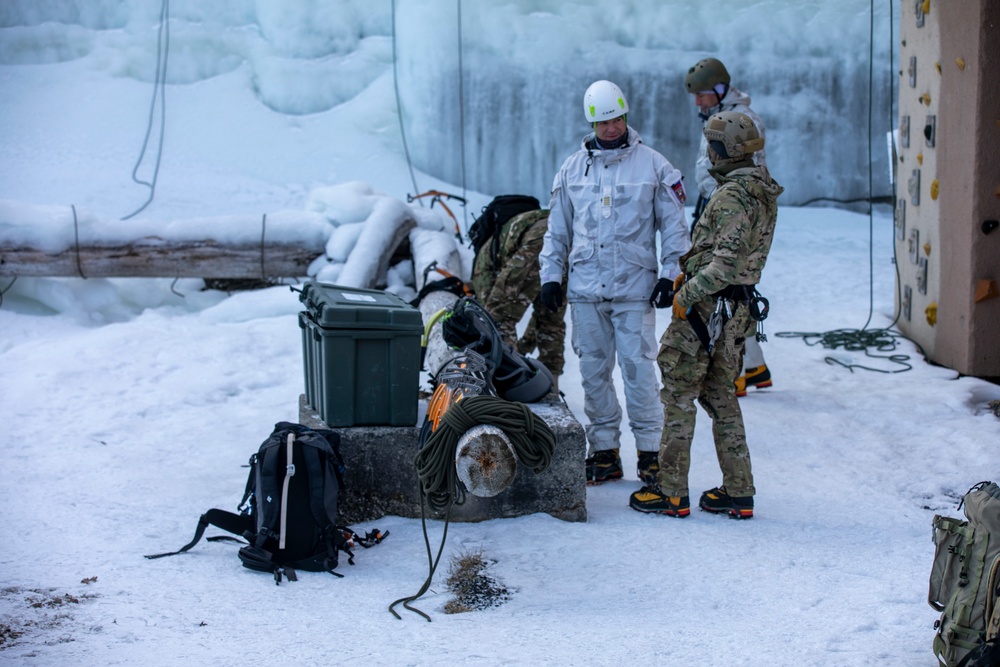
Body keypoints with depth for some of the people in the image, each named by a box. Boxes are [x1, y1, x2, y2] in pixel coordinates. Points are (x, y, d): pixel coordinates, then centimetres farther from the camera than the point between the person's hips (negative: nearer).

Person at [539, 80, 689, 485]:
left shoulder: (652, 165, 3)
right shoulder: (572, 169, 11)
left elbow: (673, 225, 6)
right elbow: (557, 230, 18)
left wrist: (669, 275, -2)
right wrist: (551, 275, 9)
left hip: (634, 288, -3)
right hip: (585, 290, 3)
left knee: (638, 369, -6)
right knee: (594, 371, 5)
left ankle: (649, 450, 3)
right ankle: (604, 450, 13)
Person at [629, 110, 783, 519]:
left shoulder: (732, 197, -20)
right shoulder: (763, 194, 11)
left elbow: (728, 262, -27)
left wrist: (689, 292, -19)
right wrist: (692, 273, 12)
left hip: (707, 305, -9)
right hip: (738, 308, 9)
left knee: (679, 397, 1)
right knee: (721, 397, 15)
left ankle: (671, 492, 5)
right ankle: (738, 493, 15)